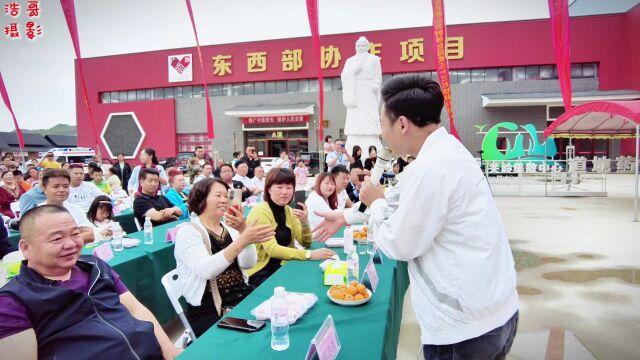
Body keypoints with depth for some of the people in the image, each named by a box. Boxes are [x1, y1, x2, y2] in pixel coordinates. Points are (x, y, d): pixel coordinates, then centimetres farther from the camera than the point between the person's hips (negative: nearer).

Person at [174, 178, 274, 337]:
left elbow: (248, 264, -4)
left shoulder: (229, 228, 10)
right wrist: (243, 240, -34)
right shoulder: (187, 232, -7)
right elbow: (206, 270, -25)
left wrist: (243, 230, -19)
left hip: (243, 299, 6)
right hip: (209, 312, -5)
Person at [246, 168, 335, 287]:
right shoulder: (260, 211, -16)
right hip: (260, 274, -6)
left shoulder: (288, 211, 5)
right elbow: (272, 249, -28)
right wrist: (309, 254, -37)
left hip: (282, 268, 7)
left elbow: (305, 243, 3)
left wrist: (304, 222, -16)